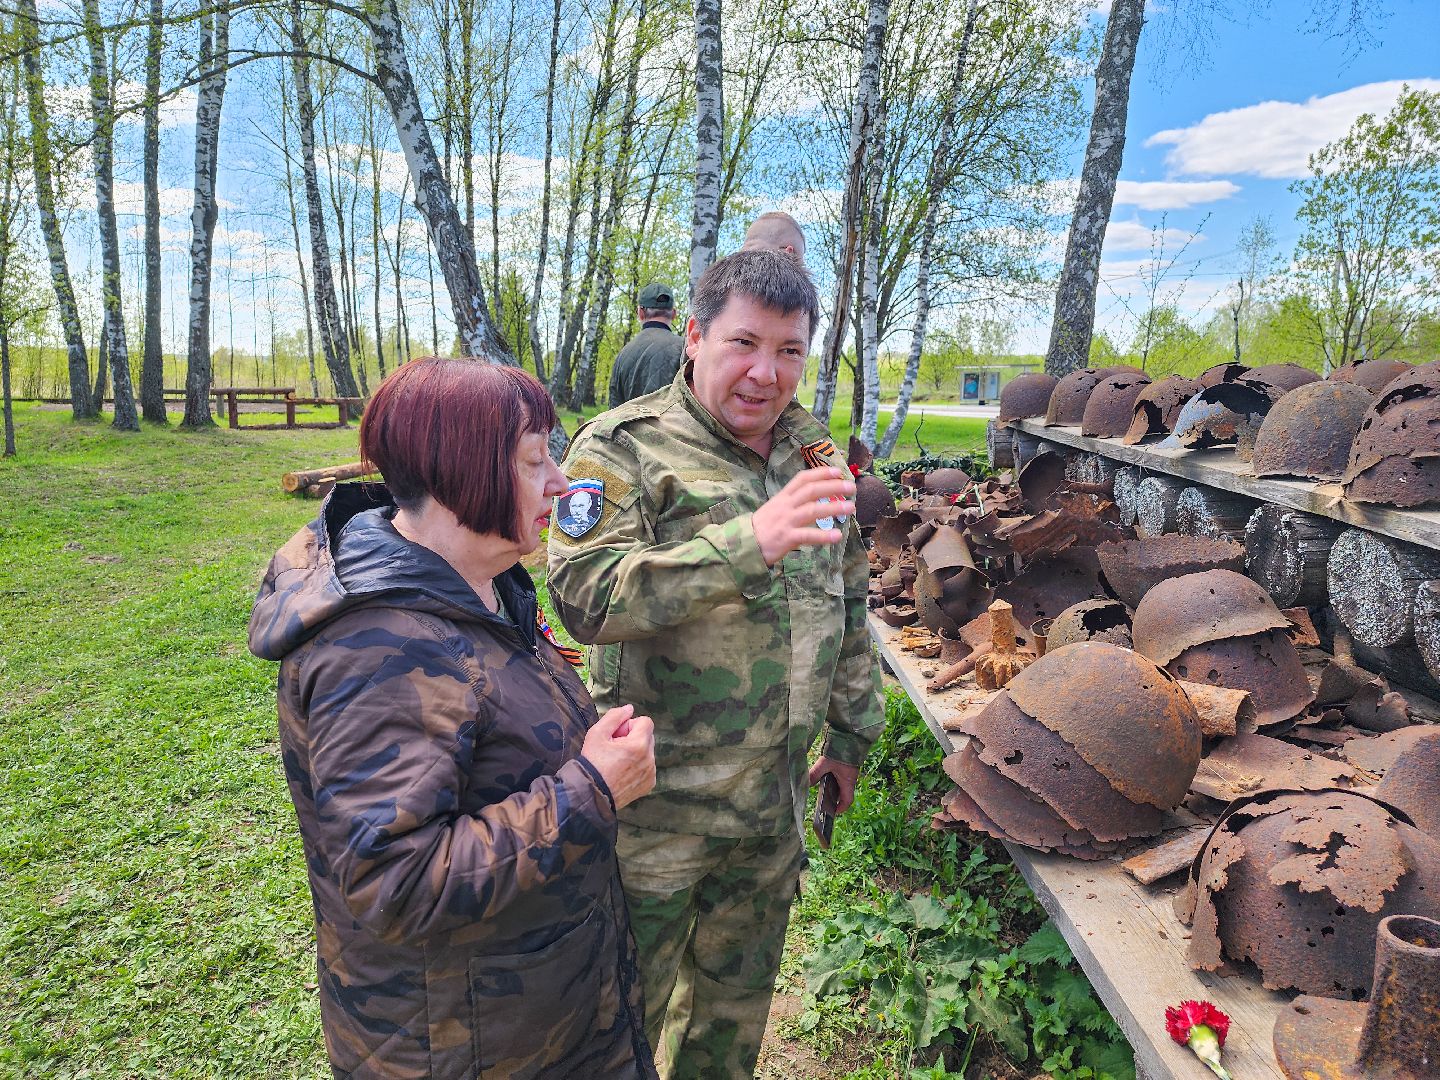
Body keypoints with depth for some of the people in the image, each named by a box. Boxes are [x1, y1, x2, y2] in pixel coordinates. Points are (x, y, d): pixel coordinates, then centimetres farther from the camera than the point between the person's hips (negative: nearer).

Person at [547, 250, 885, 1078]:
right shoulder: (623, 448, -13)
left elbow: (850, 604, 15)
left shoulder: (816, 454, 6)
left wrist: (851, 732, 17)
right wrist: (750, 541, -36)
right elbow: (585, 595, -27)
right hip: (657, 800, -5)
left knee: (740, 992, 25)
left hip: (776, 795, 6)